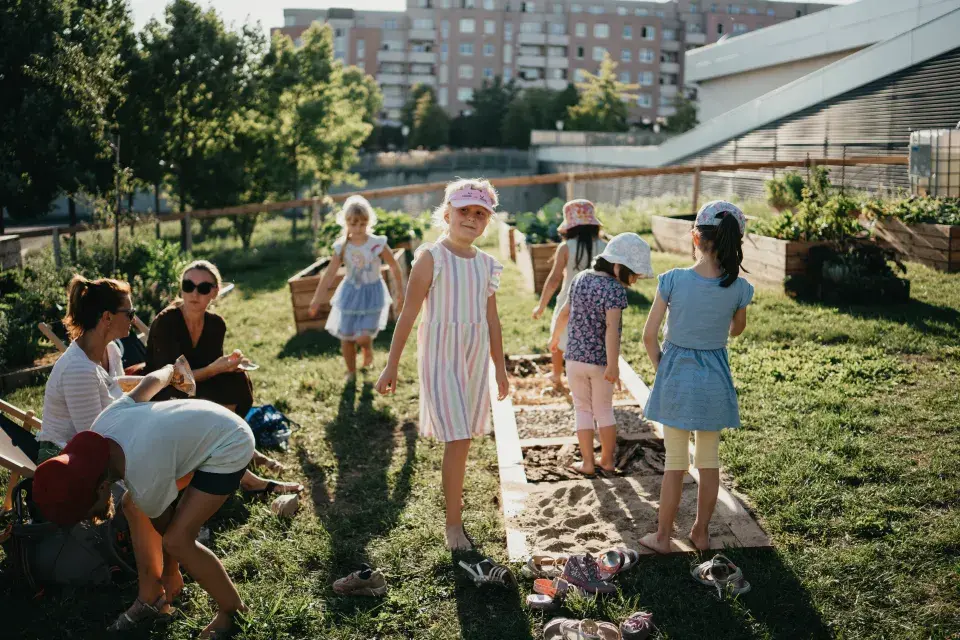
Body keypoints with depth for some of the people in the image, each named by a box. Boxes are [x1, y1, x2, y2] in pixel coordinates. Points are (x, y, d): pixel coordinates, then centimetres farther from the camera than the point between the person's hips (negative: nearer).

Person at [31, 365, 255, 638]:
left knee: (177, 541, -14)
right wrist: (169, 370, 25)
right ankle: (154, 594, 22)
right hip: (198, 429, 9)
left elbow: (164, 528, -13)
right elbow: (150, 381, 1)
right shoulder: (103, 426, -15)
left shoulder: (145, 482, -33)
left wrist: (169, 579, 6)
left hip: (229, 447, -9)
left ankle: (232, 610, 7)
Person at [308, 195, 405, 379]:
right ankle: (351, 372, 30)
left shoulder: (377, 244, -15)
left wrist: (400, 290, 5)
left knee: (362, 337, -15)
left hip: (372, 293, -3)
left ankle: (368, 350, 23)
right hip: (349, 293, 3)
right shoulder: (342, 247, -9)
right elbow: (329, 274, -5)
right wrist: (316, 300, -6)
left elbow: (394, 266, -3)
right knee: (345, 338, 6)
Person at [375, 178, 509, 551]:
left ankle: (453, 507, 24)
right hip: (440, 357, -5)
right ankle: (453, 524, 3)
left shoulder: (486, 264, 7)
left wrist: (500, 368, 16)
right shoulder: (431, 258, -8)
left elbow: (491, 319, 14)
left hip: (475, 359, 5)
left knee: (462, 439, 10)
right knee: (457, 440, -9)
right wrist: (392, 364, -7)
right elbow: (409, 313, -7)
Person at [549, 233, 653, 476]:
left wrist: (555, 338, 27)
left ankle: (588, 463, 12)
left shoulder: (580, 279, 2)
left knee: (583, 409, 12)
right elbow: (612, 329, -26)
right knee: (604, 409, 15)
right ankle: (607, 461, 23)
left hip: (575, 357, 3)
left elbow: (564, 312, 12)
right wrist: (613, 365, -28)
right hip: (601, 360, -3)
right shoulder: (615, 290, -17)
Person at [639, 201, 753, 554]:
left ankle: (662, 536, 21)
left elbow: (649, 335, -11)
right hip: (715, 380, 1)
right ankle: (701, 533, 29)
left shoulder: (673, 280, -16)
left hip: (676, 378, -1)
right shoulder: (738, 288, -11)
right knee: (709, 461, 16)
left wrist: (660, 366, 5)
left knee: (675, 461, 11)